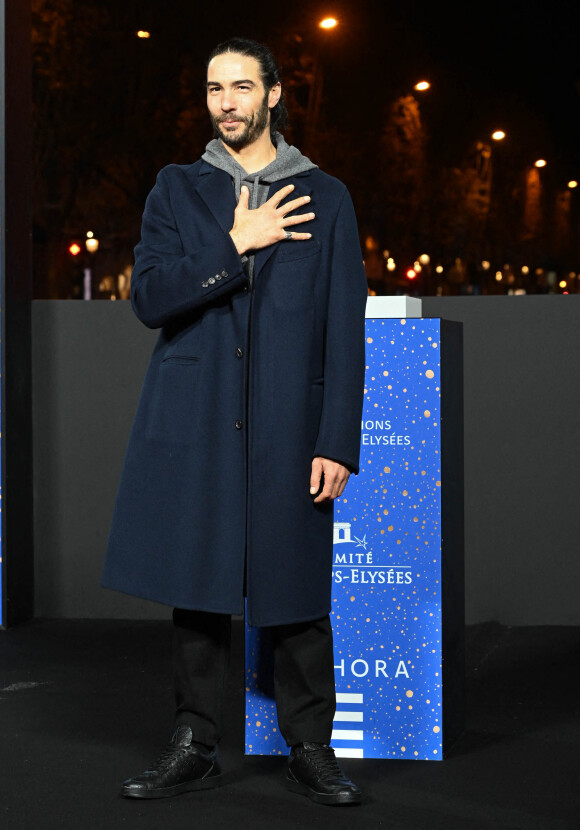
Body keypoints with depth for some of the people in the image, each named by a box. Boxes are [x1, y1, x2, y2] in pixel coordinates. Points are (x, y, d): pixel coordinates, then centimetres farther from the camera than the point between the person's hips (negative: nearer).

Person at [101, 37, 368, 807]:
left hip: (288, 428, -1)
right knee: (195, 588, 6)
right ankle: (194, 747, 17)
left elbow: (344, 331, 3)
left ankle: (310, 750, 12)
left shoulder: (325, 199, 7)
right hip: (193, 425, 2)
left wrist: (337, 442, -5)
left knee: (297, 595, 0)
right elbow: (150, 296, -2)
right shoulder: (178, 189, 11)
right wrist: (235, 245, -11)